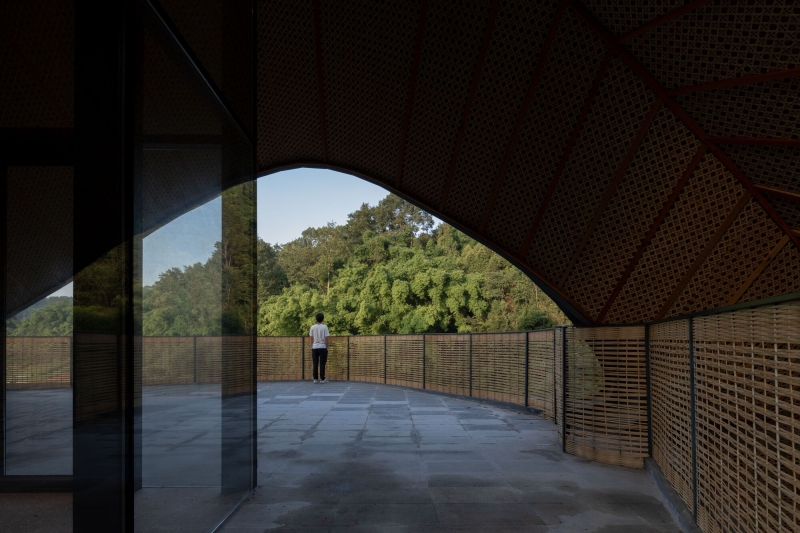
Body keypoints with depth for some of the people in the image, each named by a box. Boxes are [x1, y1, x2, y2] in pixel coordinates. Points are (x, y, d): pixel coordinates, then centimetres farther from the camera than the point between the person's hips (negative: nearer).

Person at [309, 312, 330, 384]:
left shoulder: (313, 327, 3)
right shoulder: (324, 327, -6)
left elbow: (311, 339, 5)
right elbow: (326, 338, -7)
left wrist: (311, 348, 13)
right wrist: (327, 348, 2)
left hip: (314, 347, 3)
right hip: (322, 347, -3)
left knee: (315, 364, 5)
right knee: (322, 364, 1)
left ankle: (315, 379, 5)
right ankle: (322, 379, 1)